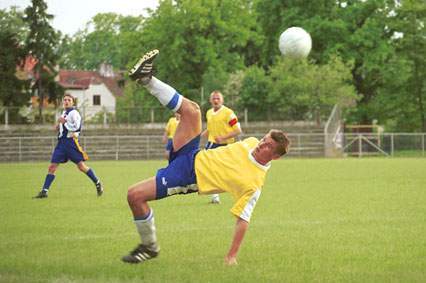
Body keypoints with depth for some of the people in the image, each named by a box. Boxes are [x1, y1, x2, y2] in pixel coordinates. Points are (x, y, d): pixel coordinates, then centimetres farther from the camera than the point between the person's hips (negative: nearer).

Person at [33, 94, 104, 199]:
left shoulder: (73, 113, -7)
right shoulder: (64, 113, 19)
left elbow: (77, 127, -19)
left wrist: (64, 122, -17)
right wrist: (59, 126, 13)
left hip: (71, 142, -8)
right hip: (61, 142, 8)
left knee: (81, 166, -6)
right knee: (52, 167, -1)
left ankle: (98, 184, 10)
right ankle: (44, 191, -2)